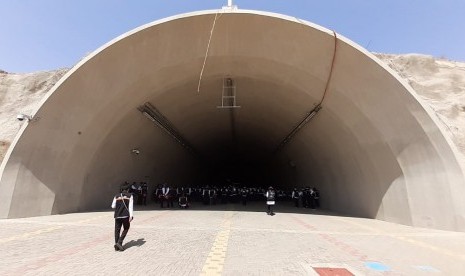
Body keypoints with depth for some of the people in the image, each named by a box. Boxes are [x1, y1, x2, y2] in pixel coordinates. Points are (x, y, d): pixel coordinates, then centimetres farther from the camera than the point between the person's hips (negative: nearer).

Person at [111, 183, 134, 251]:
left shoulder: (116, 196, 11)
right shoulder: (130, 196, 1)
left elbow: (113, 206, 15)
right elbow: (130, 206, -8)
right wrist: (131, 216, -12)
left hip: (117, 215, 3)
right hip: (126, 215, -3)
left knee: (117, 230, 10)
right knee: (126, 229, 14)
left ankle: (116, 245, 9)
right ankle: (119, 242, 2)